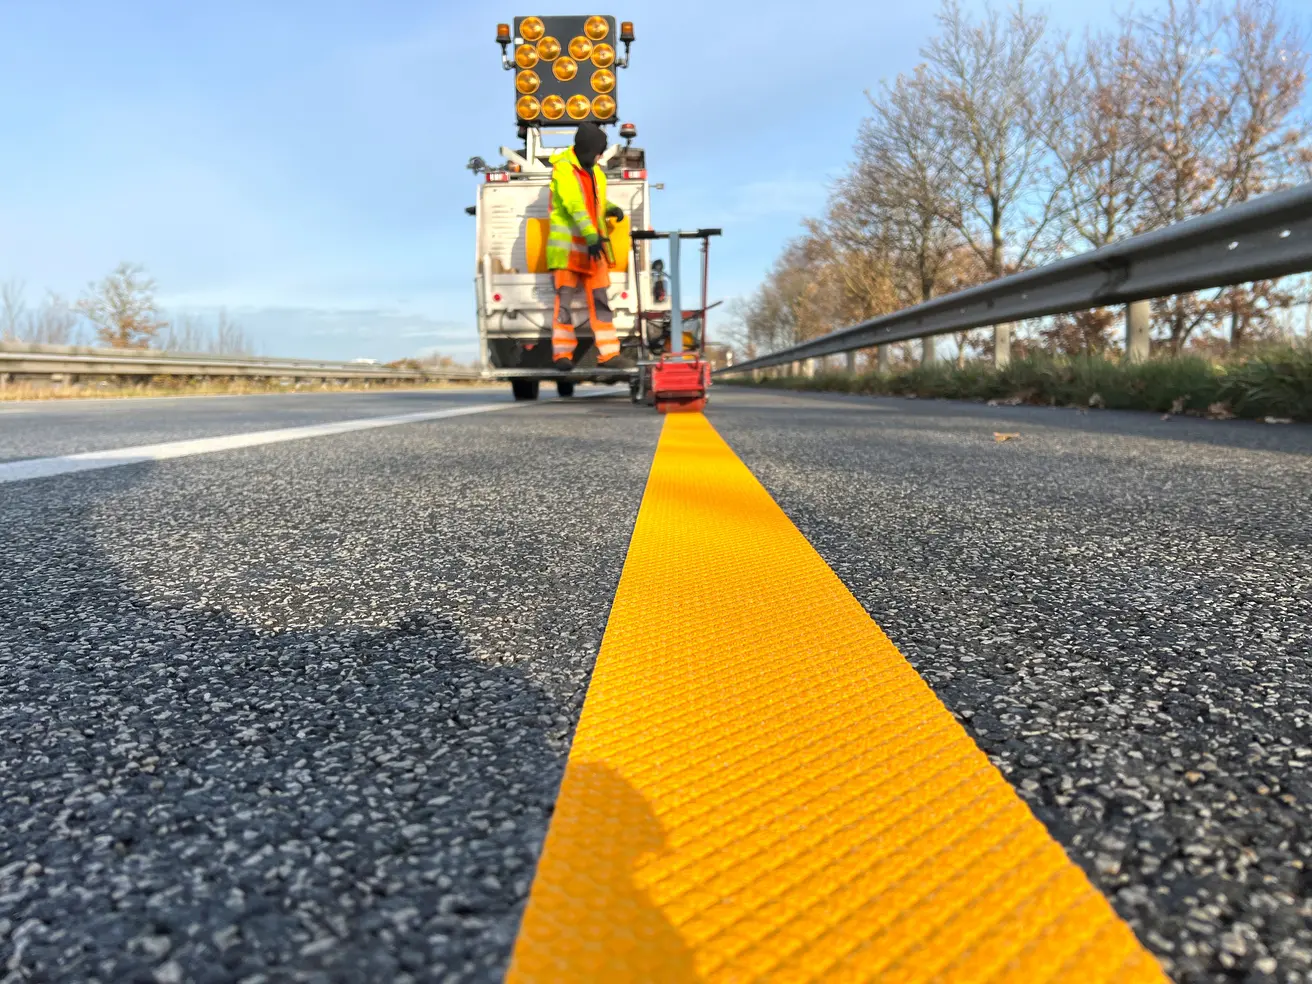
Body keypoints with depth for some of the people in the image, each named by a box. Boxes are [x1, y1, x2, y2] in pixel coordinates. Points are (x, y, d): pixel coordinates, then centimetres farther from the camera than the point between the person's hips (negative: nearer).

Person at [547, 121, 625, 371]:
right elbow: (574, 205, -21)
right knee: (565, 299, -5)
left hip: (593, 245, 7)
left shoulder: (596, 171, 15)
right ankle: (562, 353, 0)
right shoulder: (563, 168, -9)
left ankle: (608, 353, 3)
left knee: (600, 299, 2)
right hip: (567, 243, -7)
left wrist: (612, 209, 5)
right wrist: (591, 236, -31)